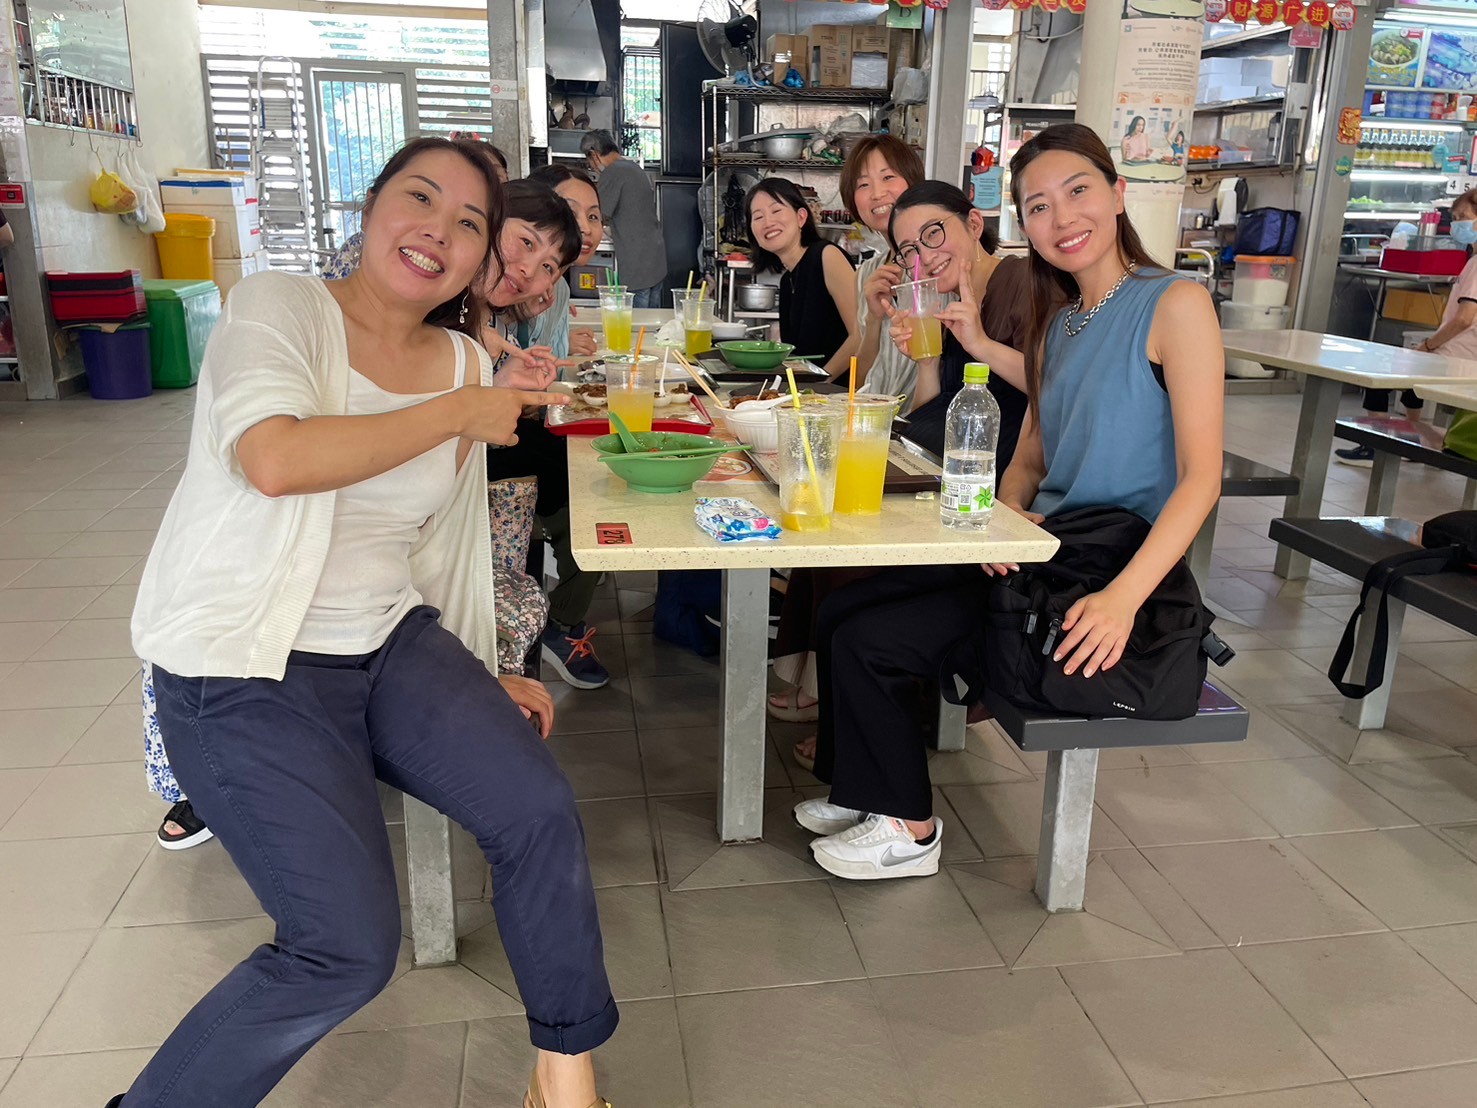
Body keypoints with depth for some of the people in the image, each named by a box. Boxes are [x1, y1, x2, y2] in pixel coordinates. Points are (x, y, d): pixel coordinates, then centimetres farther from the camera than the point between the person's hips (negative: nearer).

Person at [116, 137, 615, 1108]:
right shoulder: (278, 308, -7)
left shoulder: (467, 366, 8)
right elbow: (276, 459, -29)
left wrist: (483, 677, 12)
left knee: (540, 809, -11)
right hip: (244, 673, -5)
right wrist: (457, 413, -19)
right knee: (352, 947, -15)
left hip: (390, 642, 6)